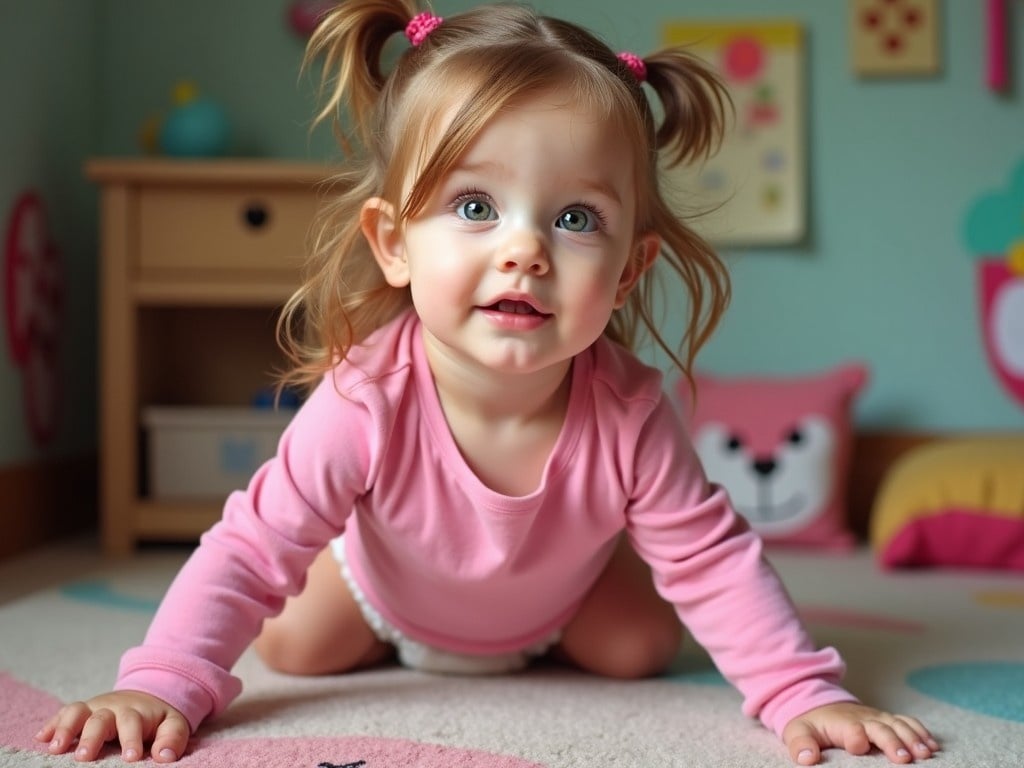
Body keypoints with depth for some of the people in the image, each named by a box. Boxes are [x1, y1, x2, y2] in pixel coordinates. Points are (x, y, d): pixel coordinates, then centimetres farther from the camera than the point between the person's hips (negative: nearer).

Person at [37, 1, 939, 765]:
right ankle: (390, 645, 35)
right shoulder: (365, 403, -44)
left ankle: (546, 643, 34)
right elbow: (252, 551, -37)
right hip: (387, 588, 0)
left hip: (561, 597, 1)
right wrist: (160, 687, -48)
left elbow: (714, 562, -29)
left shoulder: (629, 416, -40)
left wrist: (805, 694, -38)